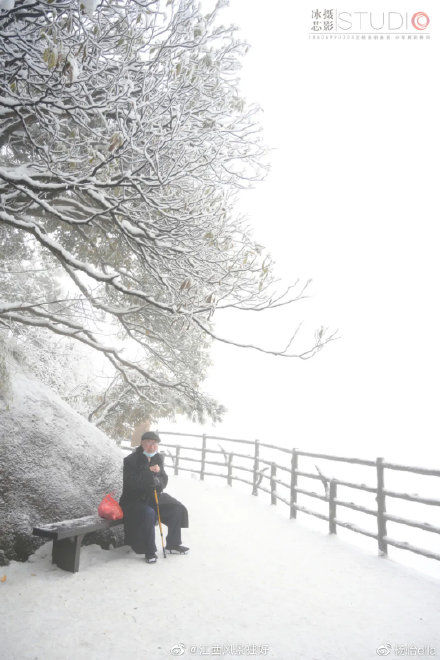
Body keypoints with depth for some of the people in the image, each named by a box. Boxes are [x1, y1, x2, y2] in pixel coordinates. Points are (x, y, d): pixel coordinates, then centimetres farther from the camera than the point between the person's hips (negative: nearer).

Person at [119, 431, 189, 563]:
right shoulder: (131, 460, -13)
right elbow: (131, 483, -24)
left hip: (154, 496, 7)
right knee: (148, 514, -34)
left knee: (178, 509, -4)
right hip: (134, 500, -6)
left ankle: (172, 544, 13)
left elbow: (164, 480, 4)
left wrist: (157, 482, -20)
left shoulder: (158, 458, 5)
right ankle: (149, 552, -15)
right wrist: (150, 472, -27)